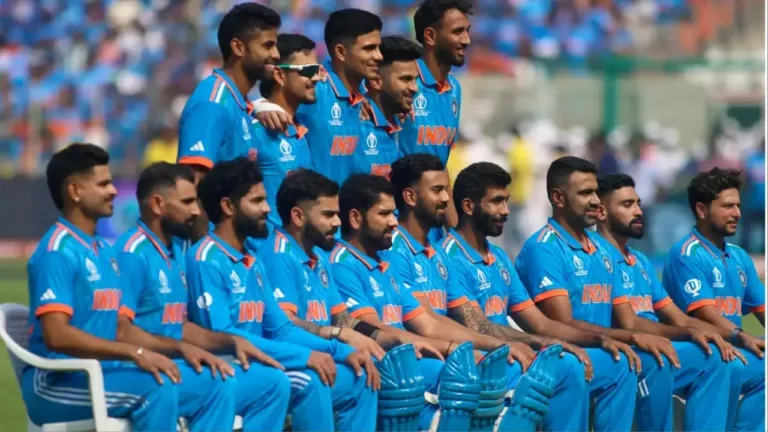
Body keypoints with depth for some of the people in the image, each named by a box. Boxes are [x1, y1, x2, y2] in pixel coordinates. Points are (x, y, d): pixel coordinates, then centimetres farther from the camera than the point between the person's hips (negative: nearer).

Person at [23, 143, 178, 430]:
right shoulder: (57, 251, -10)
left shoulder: (104, 253, 18)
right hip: (56, 384, -9)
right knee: (156, 388, -28)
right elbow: (57, 335, -21)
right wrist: (133, 352, -24)